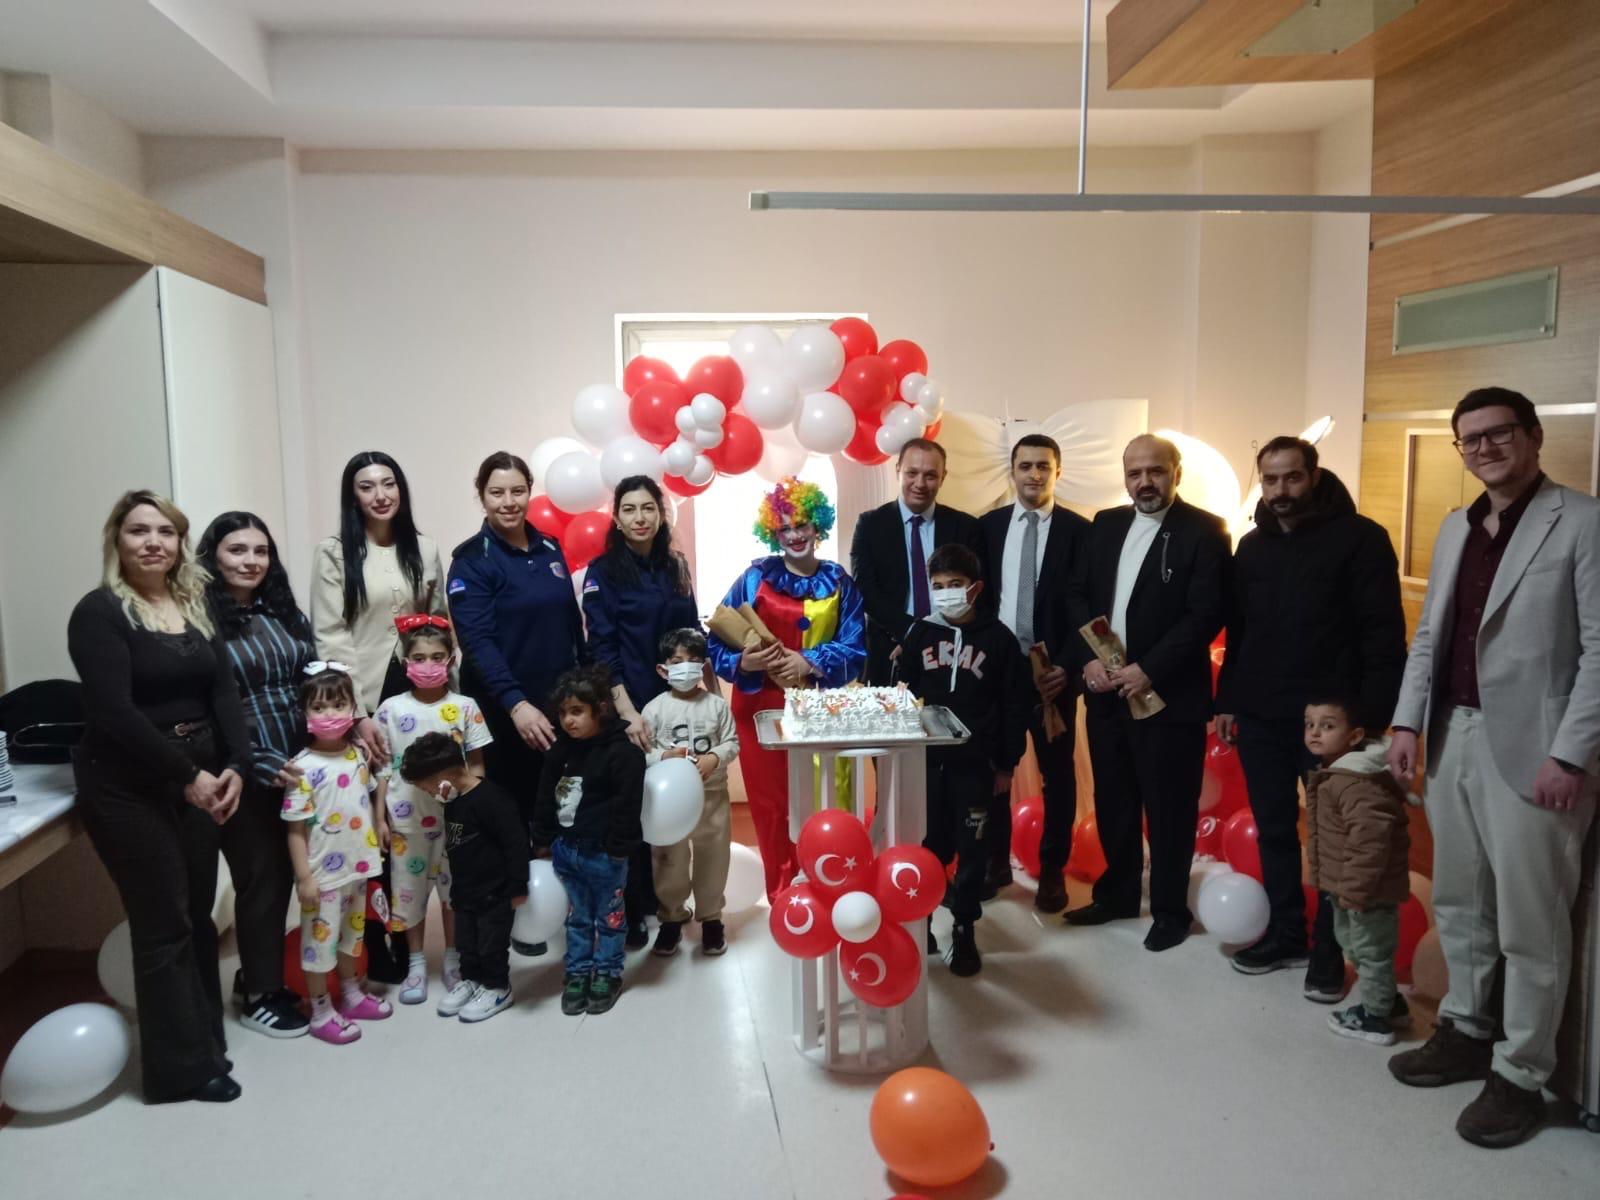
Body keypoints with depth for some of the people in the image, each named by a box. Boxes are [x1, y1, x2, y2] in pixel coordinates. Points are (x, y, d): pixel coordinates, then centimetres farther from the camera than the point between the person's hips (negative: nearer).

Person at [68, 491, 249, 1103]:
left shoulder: (194, 605, 10)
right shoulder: (99, 612, -9)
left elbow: (223, 689, 5)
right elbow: (113, 711, -17)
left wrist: (234, 766, -9)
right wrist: (188, 775, -16)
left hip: (199, 780, 6)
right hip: (128, 787, -6)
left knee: (198, 914, 11)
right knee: (164, 924, 0)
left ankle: (205, 1040, 26)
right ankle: (182, 1067, 13)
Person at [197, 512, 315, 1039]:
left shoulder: (285, 612, 10)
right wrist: (263, 765, -17)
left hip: (300, 766, 5)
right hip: (245, 775, -5)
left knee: (288, 873, 11)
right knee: (262, 877, 5)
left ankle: (260, 974, 31)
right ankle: (259, 995, 22)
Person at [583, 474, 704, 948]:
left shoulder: (676, 567, 9)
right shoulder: (603, 571, -5)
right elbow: (602, 649, -11)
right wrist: (627, 711, -18)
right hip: (628, 705, -5)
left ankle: (658, 897, 27)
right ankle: (627, 912, 12)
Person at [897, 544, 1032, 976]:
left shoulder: (998, 638, -4)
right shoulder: (920, 635, 2)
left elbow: (1015, 706, -2)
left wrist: (1007, 763, -2)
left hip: (976, 764, -2)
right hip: (926, 760, 2)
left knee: (971, 850, 6)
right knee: (927, 847, 10)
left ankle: (964, 931, 21)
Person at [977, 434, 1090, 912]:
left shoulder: (1079, 530, -2)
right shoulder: (987, 526, 6)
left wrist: (1067, 665, -13)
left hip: (1052, 670, -2)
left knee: (1057, 773, 9)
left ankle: (1052, 870, 22)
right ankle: (996, 862, 24)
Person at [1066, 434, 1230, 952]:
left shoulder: (1204, 531, -7)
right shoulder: (1105, 525, 10)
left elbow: (1206, 615, -14)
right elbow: (1079, 596, 9)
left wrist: (1149, 670, -18)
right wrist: (1088, 658, -6)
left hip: (1168, 694, -5)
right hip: (1105, 689, 5)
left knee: (1168, 807, 5)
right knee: (1112, 801, 15)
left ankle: (1170, 909, 22)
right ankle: (1117, 893, 31)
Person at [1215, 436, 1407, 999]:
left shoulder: (1359, 537, -7)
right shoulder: (1252, 545, 10)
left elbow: (1384, 634, -10)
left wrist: (1371, 716, -16)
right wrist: (1226, 701, 10)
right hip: (1260, 717, 5)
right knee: (1274, 831, 12)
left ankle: (1329, 950, 20)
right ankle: (1286, 935, 26)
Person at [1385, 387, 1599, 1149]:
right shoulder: (1455, 529, 14)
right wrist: (1409, 721, 7)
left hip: (1530, 746, -7)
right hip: (1454, 735, 7)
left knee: (1530, 924, 4)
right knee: (1457, 903, 17)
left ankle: (1521, 1075, 18)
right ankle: (1466, 1031, 34)